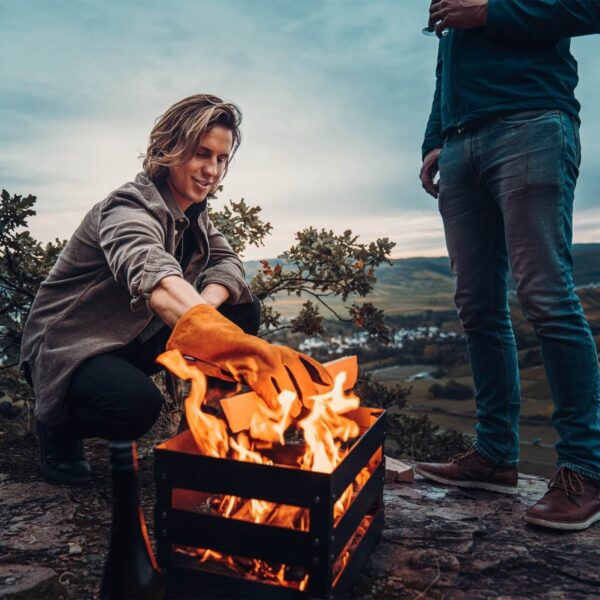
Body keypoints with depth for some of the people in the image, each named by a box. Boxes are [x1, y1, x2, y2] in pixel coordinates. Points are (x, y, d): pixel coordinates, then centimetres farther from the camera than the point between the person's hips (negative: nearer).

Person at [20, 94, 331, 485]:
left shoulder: (193, 210, 1)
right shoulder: (131, 206, -27)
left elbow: (226, 261, -6)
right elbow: (153, 277, -47)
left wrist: (203, 306, -30)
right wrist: (235, 345, -64)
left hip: (136, 338, 7)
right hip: (70, 346, -7)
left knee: (244, 311, -8)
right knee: (137, 404, -37)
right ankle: (58, 424, -3)